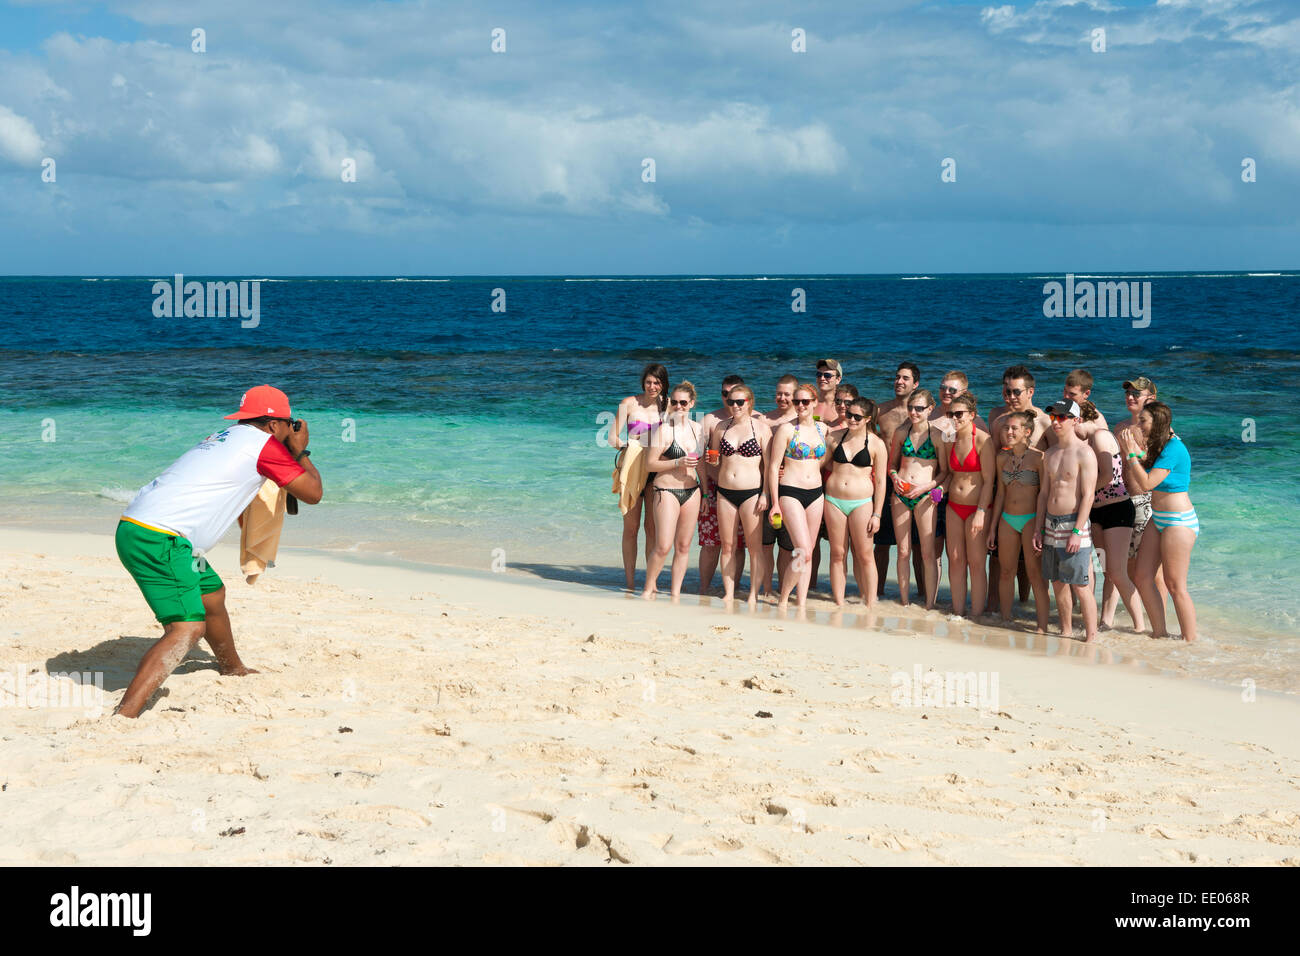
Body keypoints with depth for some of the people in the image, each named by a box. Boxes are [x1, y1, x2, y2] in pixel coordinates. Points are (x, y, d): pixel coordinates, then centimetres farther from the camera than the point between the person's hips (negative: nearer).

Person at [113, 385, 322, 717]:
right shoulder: (263, 444, -2)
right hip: (157, 539, -10)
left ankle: (234, 671, 53)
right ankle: (123, 716, -31)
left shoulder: (224, 438, 23)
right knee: (188, 628, -17)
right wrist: (301, 452, 20)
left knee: (212, 593, 29)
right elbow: (312, 493, 4)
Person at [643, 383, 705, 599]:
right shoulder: (665, 429, -8)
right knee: (663, 546, -10)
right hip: (667, 490, -5)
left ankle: (676, 593, 13)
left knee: (683, 546, 6)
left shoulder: (697, 428, 9)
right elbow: (650, 464, -10)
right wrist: (678, 463, -19)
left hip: (692, 491, 6)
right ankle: (649, 587, 9)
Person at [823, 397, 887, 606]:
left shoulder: (876, 444, -1)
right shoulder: (835, 437, 7)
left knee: (864, 556, -2)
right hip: (834, 500, 3)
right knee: (838, 554, 6)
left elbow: (881, 481, 0)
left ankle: (870, 604, 4)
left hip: (862, 503, -3)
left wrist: (877, 514, -4)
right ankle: (839, 603, 11)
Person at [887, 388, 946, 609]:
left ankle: (930, 605, 0)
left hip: (925, 496, -4)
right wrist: (895, 477, -1)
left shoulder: (936, 435, -2)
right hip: (901, 494, 4)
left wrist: (926, 486, -14)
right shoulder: (901, 432, 9)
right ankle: (904, 601, 15)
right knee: (903, 552, 6)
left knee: (928, 553, -5)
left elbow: (944, 471, 0)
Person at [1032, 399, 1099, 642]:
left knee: (1081, 586, -7)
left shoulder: (1084, 453, -10)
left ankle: (1091, 636, 0)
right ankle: (1066, 632, 22)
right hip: (1051, 523, 7)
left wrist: (1077, 531, -19)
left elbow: (1088, 495, -14)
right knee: (1058, 583, 11)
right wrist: (1038, 529, 13)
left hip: (1074, 523, -7)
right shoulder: (1050, 453, 12)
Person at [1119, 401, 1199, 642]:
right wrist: (1138, 452, 8)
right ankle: (1160, 634, 15)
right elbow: (1135, 485, 12)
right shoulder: (1157, 447, 10)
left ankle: (1190, 640, 4)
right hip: (1158, 520, 10)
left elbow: (1147, 483, -23)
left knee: (1175, 586, -5)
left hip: (1178, 522, -10)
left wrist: (1132, 454, -16)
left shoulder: (1174, 448, -18)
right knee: (1143, 578, 7)